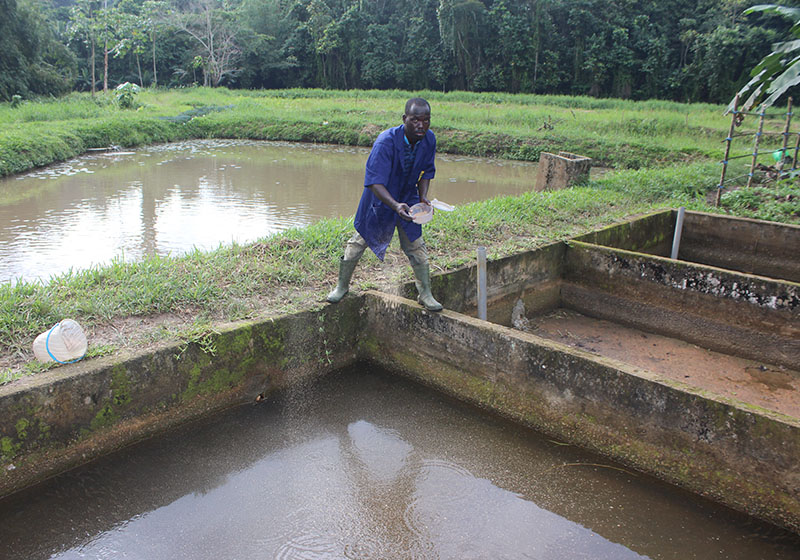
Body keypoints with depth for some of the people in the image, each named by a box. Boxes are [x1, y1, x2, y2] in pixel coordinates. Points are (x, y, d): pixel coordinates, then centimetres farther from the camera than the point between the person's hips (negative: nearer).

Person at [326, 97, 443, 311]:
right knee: (359, 242, 7)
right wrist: (395, 205, -49)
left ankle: (425, 294, 21)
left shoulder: (429, 139, -14)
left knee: (416, 247, 5)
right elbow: (375, 182, -36)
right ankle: (342, 286, 27)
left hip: (408, 199, 4)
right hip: (379, 199, -3)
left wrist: (423, 196, -12)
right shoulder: (386, 141, -32)